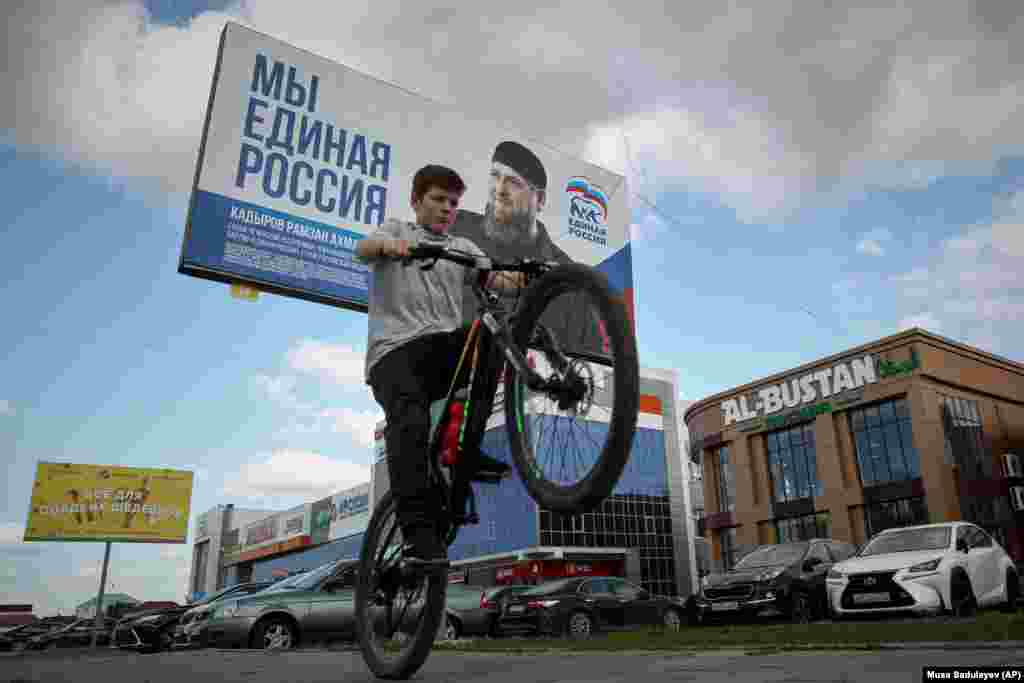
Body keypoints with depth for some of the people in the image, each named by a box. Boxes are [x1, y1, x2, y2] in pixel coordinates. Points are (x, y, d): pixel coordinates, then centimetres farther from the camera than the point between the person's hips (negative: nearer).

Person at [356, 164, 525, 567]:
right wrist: (389, 245, -30)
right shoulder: (397, 230, 18)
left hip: (444, 346, 3)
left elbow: (500, 281, 6)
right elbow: (363, 249, -5)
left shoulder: (463, 248, 25)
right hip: (395, 348, -3)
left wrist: (524, 279, -18)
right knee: (411, 422, -29)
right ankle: (419, 532, -25)